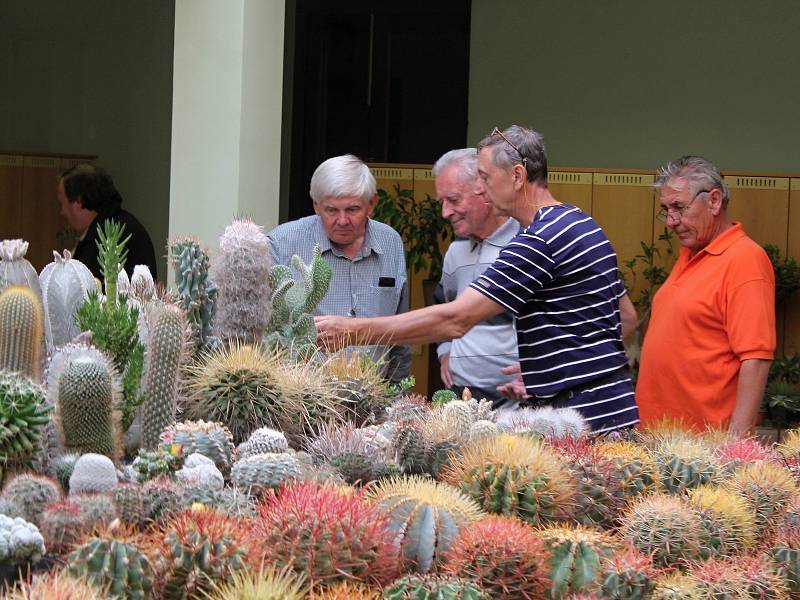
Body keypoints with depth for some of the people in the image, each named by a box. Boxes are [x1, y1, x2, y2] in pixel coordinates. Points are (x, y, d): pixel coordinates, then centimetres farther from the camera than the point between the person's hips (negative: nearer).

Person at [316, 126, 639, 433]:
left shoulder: (540, 241, -17)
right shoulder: (581, 222, 16)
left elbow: (455, 320, -22)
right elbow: (627, 316, 23)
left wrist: (353, 330, -18)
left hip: (587, 415, -10)